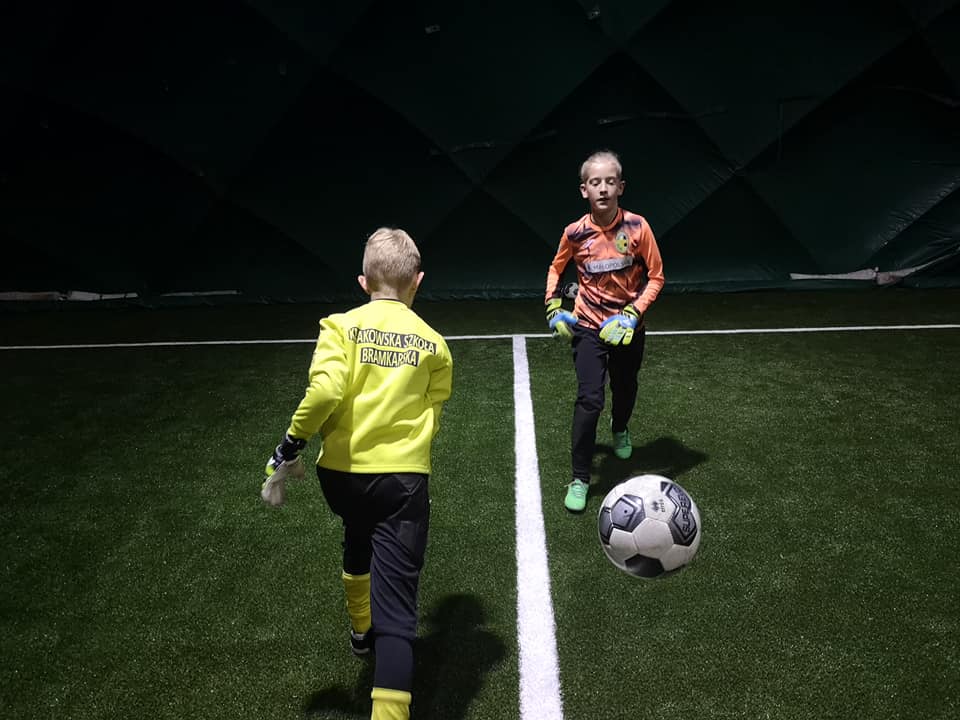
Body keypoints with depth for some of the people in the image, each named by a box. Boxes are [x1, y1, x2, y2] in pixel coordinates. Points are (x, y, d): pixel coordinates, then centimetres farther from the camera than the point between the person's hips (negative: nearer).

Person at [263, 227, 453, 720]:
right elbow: (433, 416, 5)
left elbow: (325, 389, -18)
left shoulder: (342, 325, -2)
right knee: (396, 605, -2)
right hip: (404, 477, -2)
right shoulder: (433, 344, 3)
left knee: (358, 543, 34)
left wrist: (290, 446, -7)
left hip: (343, 472, 2)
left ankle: (361, 628, 58)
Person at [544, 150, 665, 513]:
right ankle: (579, 479, -1)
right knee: (589, 400, -14)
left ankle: (620, 429, 57)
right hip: (588, 327, -1)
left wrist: (633, 313, -17)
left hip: (627, 327, 2)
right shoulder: (575, 233, -10)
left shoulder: (637, 227, -13)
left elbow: (656, 276, -6)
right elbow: (556, 268, 10)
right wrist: (553, 306, -3)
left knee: (625, 390, 21)